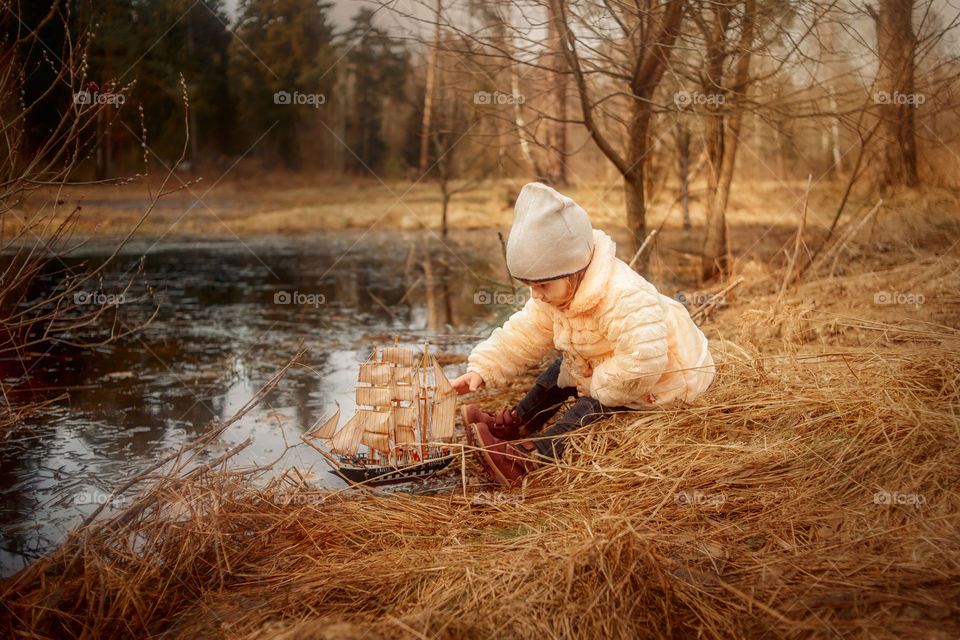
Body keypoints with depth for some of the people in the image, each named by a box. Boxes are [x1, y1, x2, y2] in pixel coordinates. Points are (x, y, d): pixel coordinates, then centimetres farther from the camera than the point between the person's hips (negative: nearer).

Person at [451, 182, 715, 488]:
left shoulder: (624, 299, -38)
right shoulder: (554, 297, -8)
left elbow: (642, 361, -42)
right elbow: (521, 336, -4)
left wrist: (597, 386, -28)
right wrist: (481, 369, -17)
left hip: (664, 384, -9)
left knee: (595, 405, -23)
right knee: (562, 370, 10)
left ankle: (530, 456, -29)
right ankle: (514, 424, 17)